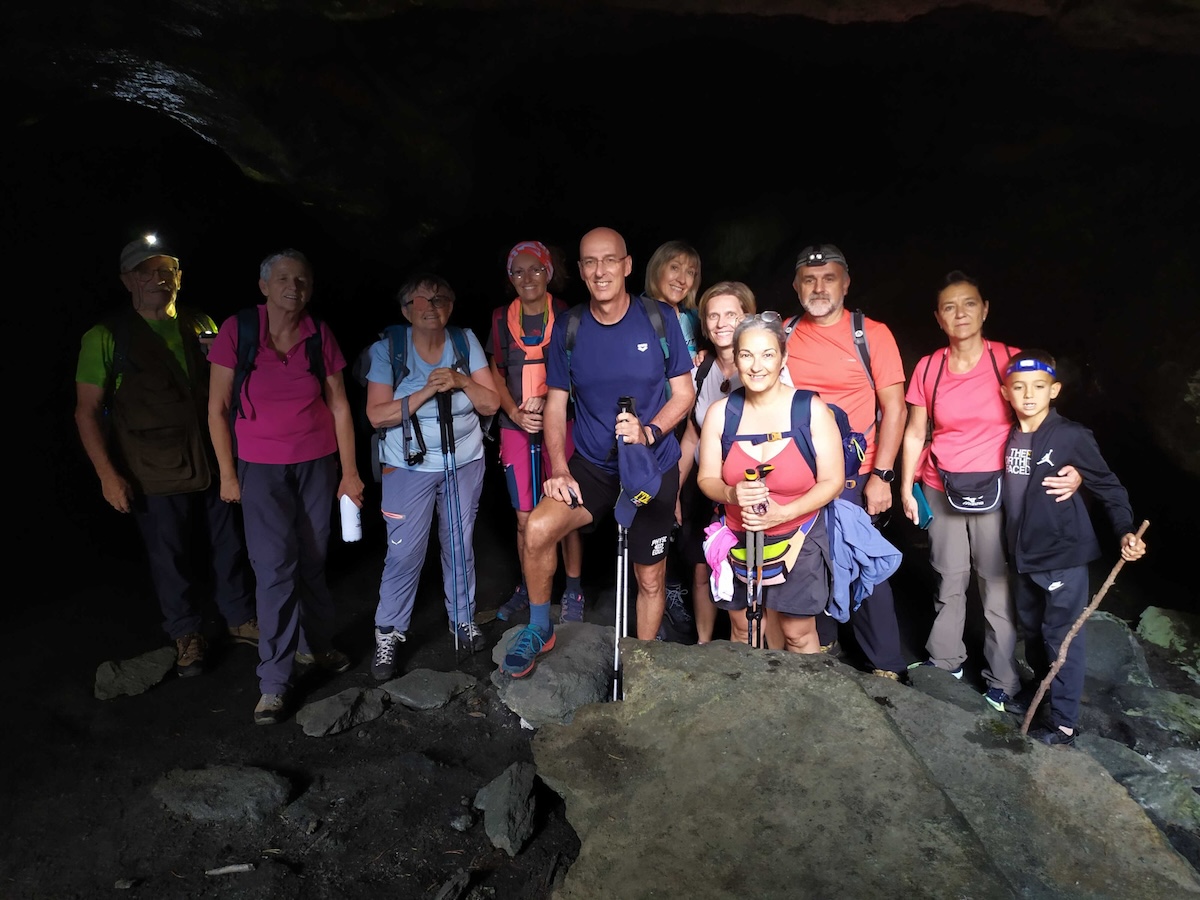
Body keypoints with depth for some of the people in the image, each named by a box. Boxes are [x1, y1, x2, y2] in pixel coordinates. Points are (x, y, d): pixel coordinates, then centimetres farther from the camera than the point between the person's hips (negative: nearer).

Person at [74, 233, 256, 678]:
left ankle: (240, 618, 33)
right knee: (171, 558, 9)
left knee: (229, 545, 13)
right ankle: (187, 635, 29)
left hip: (215, 464, 3)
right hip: (155, 475, -3)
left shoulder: (203, 326, 5)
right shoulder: (106, 337, -6)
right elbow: (87, 411, -5)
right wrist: (107, 474, -11)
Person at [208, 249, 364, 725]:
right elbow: (217, 408, -3)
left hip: (317, 463, 2)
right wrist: (228, 474, -2)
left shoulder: (320, 335, -3)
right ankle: (274, 682, 5)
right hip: (261, 467, -2)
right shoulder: (237, 329, -9)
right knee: (275, 566, -6)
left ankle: (318, 644, 32)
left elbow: (339, 405, 3)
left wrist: (349, 471, 3)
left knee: (313, 560, 8)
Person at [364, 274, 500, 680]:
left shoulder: (466, 341, -3)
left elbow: (491, 404, -4)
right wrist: (426, 392, -24)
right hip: (409, 466, -2)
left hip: (464, 462, 3)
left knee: (460, 545, 11)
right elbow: (377, 415, -14)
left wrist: (461, 381, -21)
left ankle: (463, 620, 29)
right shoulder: (387, 349, -9)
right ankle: (387, 635, 11)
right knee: (404, 552, -4)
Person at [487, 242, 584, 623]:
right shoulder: (502, 318, 7)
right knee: (524, 517, 9)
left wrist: (546, 399, -15)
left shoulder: (565, 315, -2)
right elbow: (497, 374, 11)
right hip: (515, 425, 3)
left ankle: (573, 591, 15)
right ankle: (527, 588, 26)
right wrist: (515, 412, -4)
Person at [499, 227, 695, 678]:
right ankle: (539, 628, 1)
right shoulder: (568, 330, -4)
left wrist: (649, 431, -22)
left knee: (649, 578, 9)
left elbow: (684, 393, -3)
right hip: (592, 465, 1)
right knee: (538, 529, -24)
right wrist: (559, 470, -12)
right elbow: (556, 405, 1)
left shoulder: (659, 319, -8)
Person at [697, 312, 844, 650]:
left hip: (797, 540, -2)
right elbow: (707, 479, 0)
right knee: (743, 628, 17)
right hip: (739, 542, 3)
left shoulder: (811, 410, -13)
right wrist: (731, 494, -23)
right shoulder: (720, 413, -6)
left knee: (799, 634, 7)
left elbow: (833, 480, -10)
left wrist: (783, 512, -23)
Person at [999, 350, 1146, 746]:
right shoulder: (1011, 438, 3)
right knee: (1031, 628, 19)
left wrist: (1126, 531, -21)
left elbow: (1108, 486, -9)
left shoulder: (1071, 436, -14)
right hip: (1025, 555, 6)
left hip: (1064, 556, -6)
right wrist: (1013, 543, 11)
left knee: (1061, 636, 0)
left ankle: (1064, 722, 11)